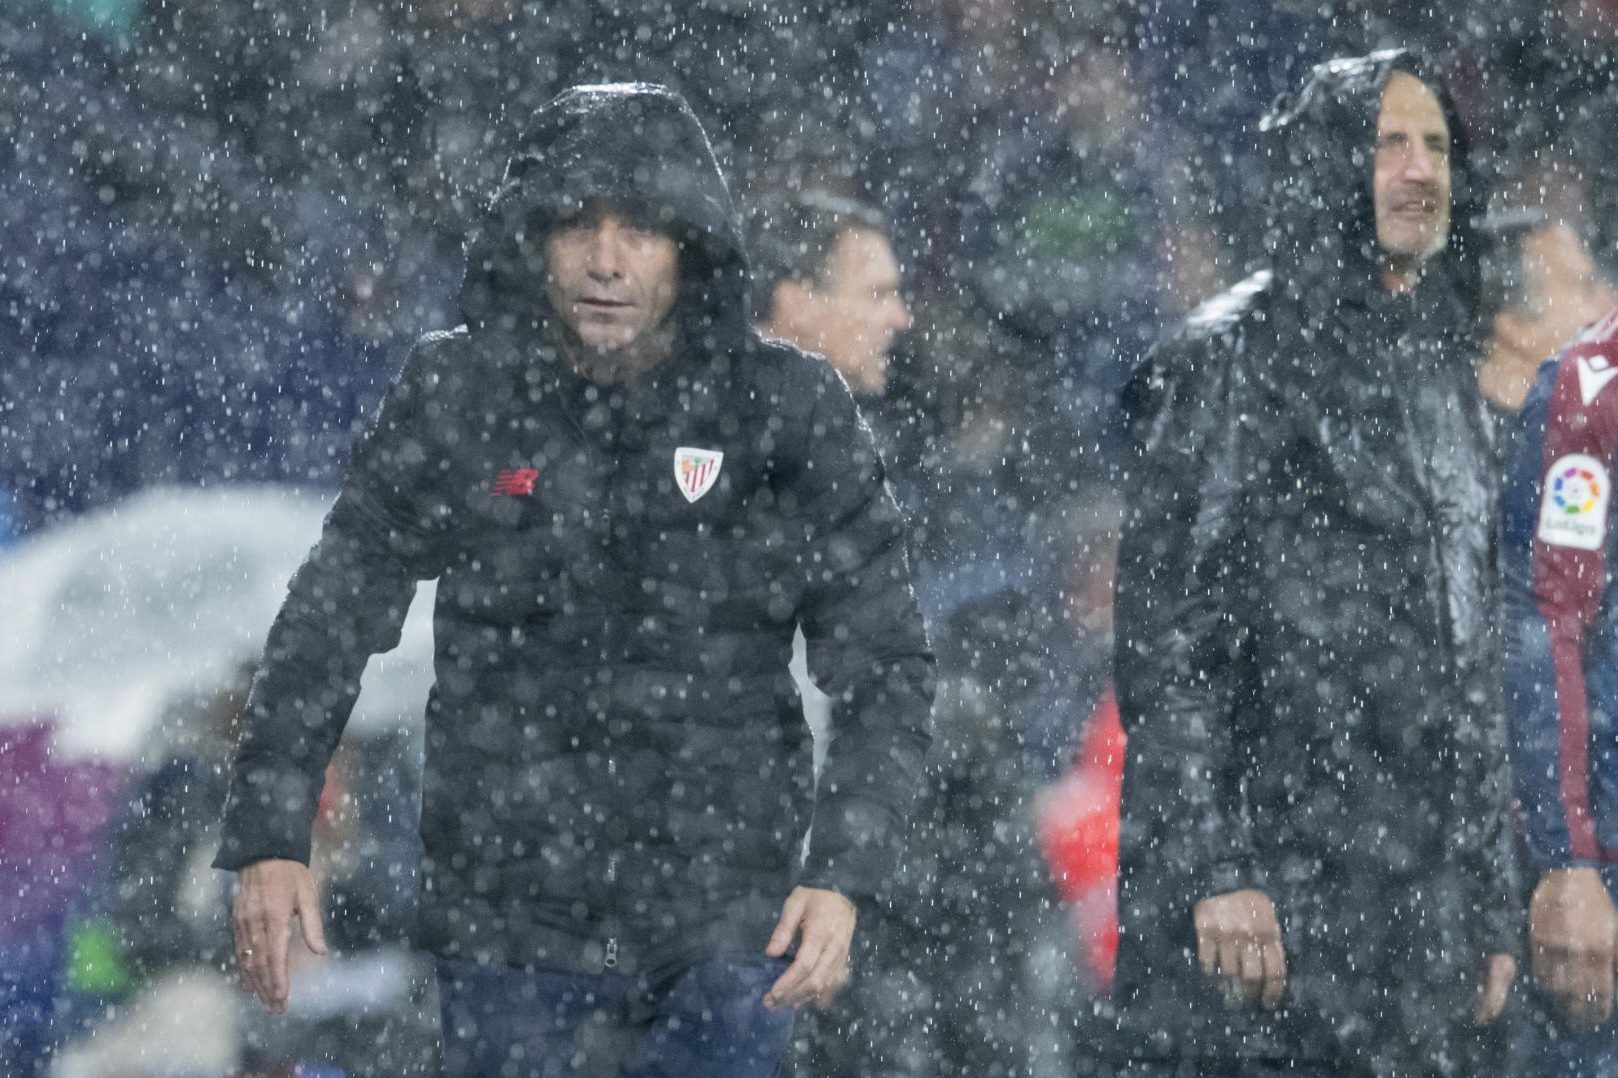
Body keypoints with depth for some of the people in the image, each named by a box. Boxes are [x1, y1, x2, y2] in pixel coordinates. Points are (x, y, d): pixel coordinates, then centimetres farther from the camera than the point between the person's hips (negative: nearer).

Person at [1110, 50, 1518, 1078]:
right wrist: (1213, 870, -18)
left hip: (1423, 896, 7)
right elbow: (1165, 629, -10)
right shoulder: (1234, 361, -4)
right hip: (1268, 892, -6)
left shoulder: (1446, 383, 18)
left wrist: (1493, 904, 17)